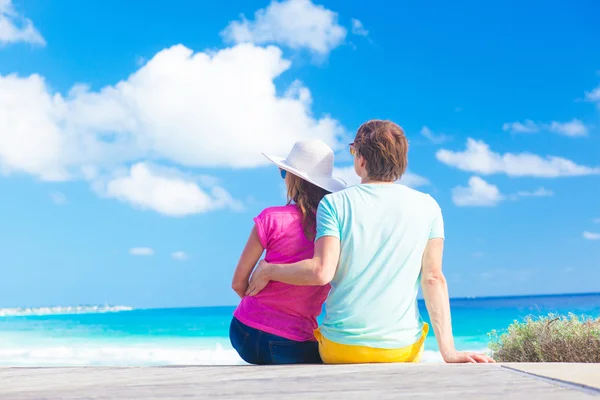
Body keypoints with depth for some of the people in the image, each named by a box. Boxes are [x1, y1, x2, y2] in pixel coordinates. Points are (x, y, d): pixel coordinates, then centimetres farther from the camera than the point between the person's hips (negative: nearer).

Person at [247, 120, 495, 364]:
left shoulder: (334, 204, -5)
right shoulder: (427, 207, 0)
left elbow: (321, 272, -16)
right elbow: (433, 279, -4)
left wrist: (268, 270, 1)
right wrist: (448, 351, -6)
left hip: (340, 347, 0)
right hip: (403, 349, 0)